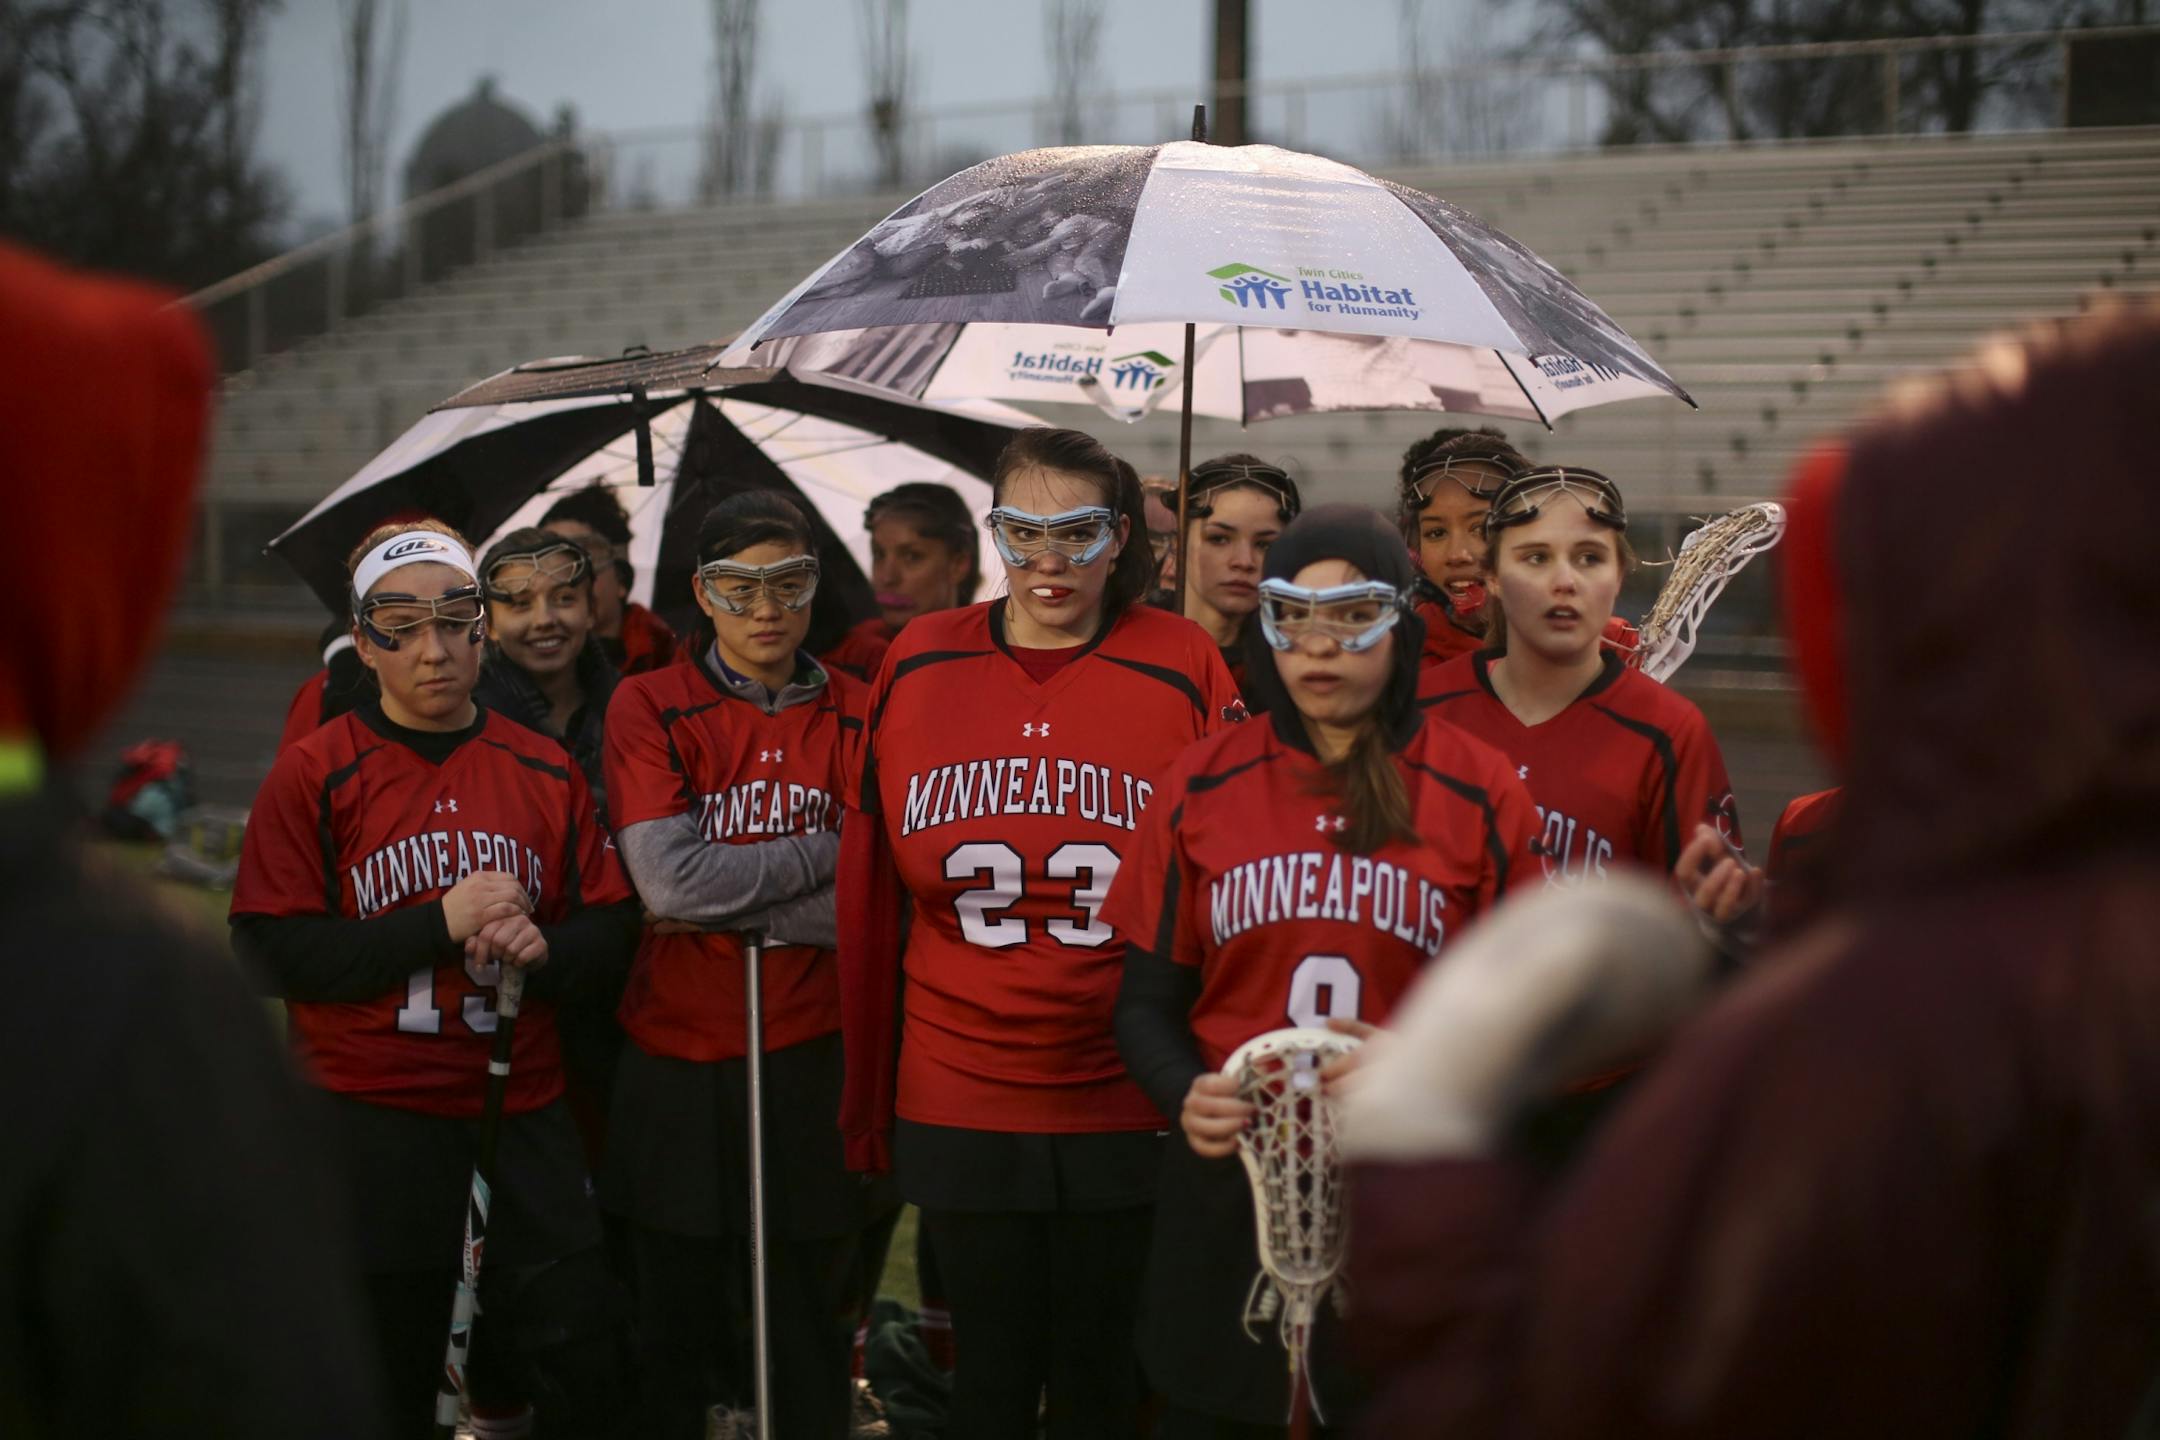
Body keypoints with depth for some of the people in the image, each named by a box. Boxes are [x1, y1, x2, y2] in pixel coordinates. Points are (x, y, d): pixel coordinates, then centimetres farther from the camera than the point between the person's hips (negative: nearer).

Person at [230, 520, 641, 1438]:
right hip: (372, 1121, -3)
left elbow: (609, 923, 9)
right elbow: (273, 955, -11)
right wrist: (441, 923, -17)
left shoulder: (544, 771, 7)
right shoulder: (315, 774, -4)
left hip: (524, 1112, 3)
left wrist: (543, 946, -13)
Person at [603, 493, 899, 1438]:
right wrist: (826, 853, -10)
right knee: (676, 1335, 9)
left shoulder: (857, 717, 3)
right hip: (681, 1064, -1)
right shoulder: (650, 707, -1)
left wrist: (728, 896, -13)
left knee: (813, 1335, 9)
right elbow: (667, 881, -14)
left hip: (817, 1065, 1)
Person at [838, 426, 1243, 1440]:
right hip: (958, 1101, 1)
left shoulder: (1184, 666, -4)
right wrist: (864, 1104, 6)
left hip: (1126, 1109, -1)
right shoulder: (920, 664, 2)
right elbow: (868, 899, 5)